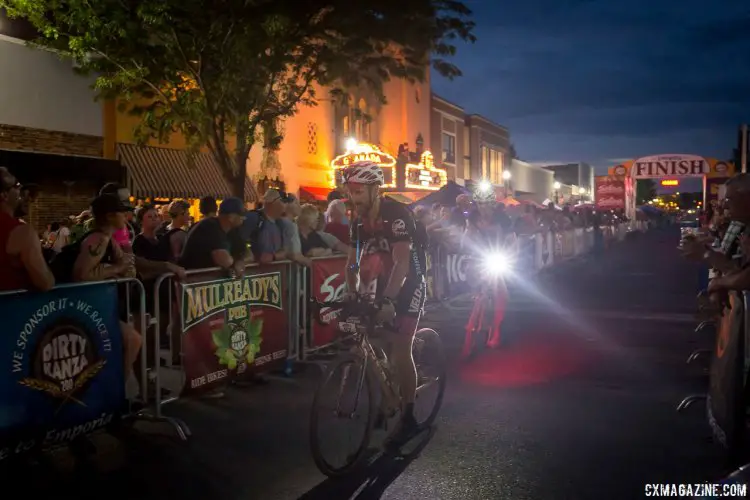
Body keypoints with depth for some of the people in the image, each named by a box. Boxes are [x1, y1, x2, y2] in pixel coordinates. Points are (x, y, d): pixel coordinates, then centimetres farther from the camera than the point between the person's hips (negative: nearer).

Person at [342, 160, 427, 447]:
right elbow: (353, 261, -1)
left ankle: (408, 418, 1)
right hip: (386, 281, 7)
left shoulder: (397, 214, -24)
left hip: (410, 283, -7)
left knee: (400, 349, -11)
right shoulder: (359, 222, -3)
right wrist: (351, 293, -16)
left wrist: (388, 300, -42)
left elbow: (402, 262, -32)